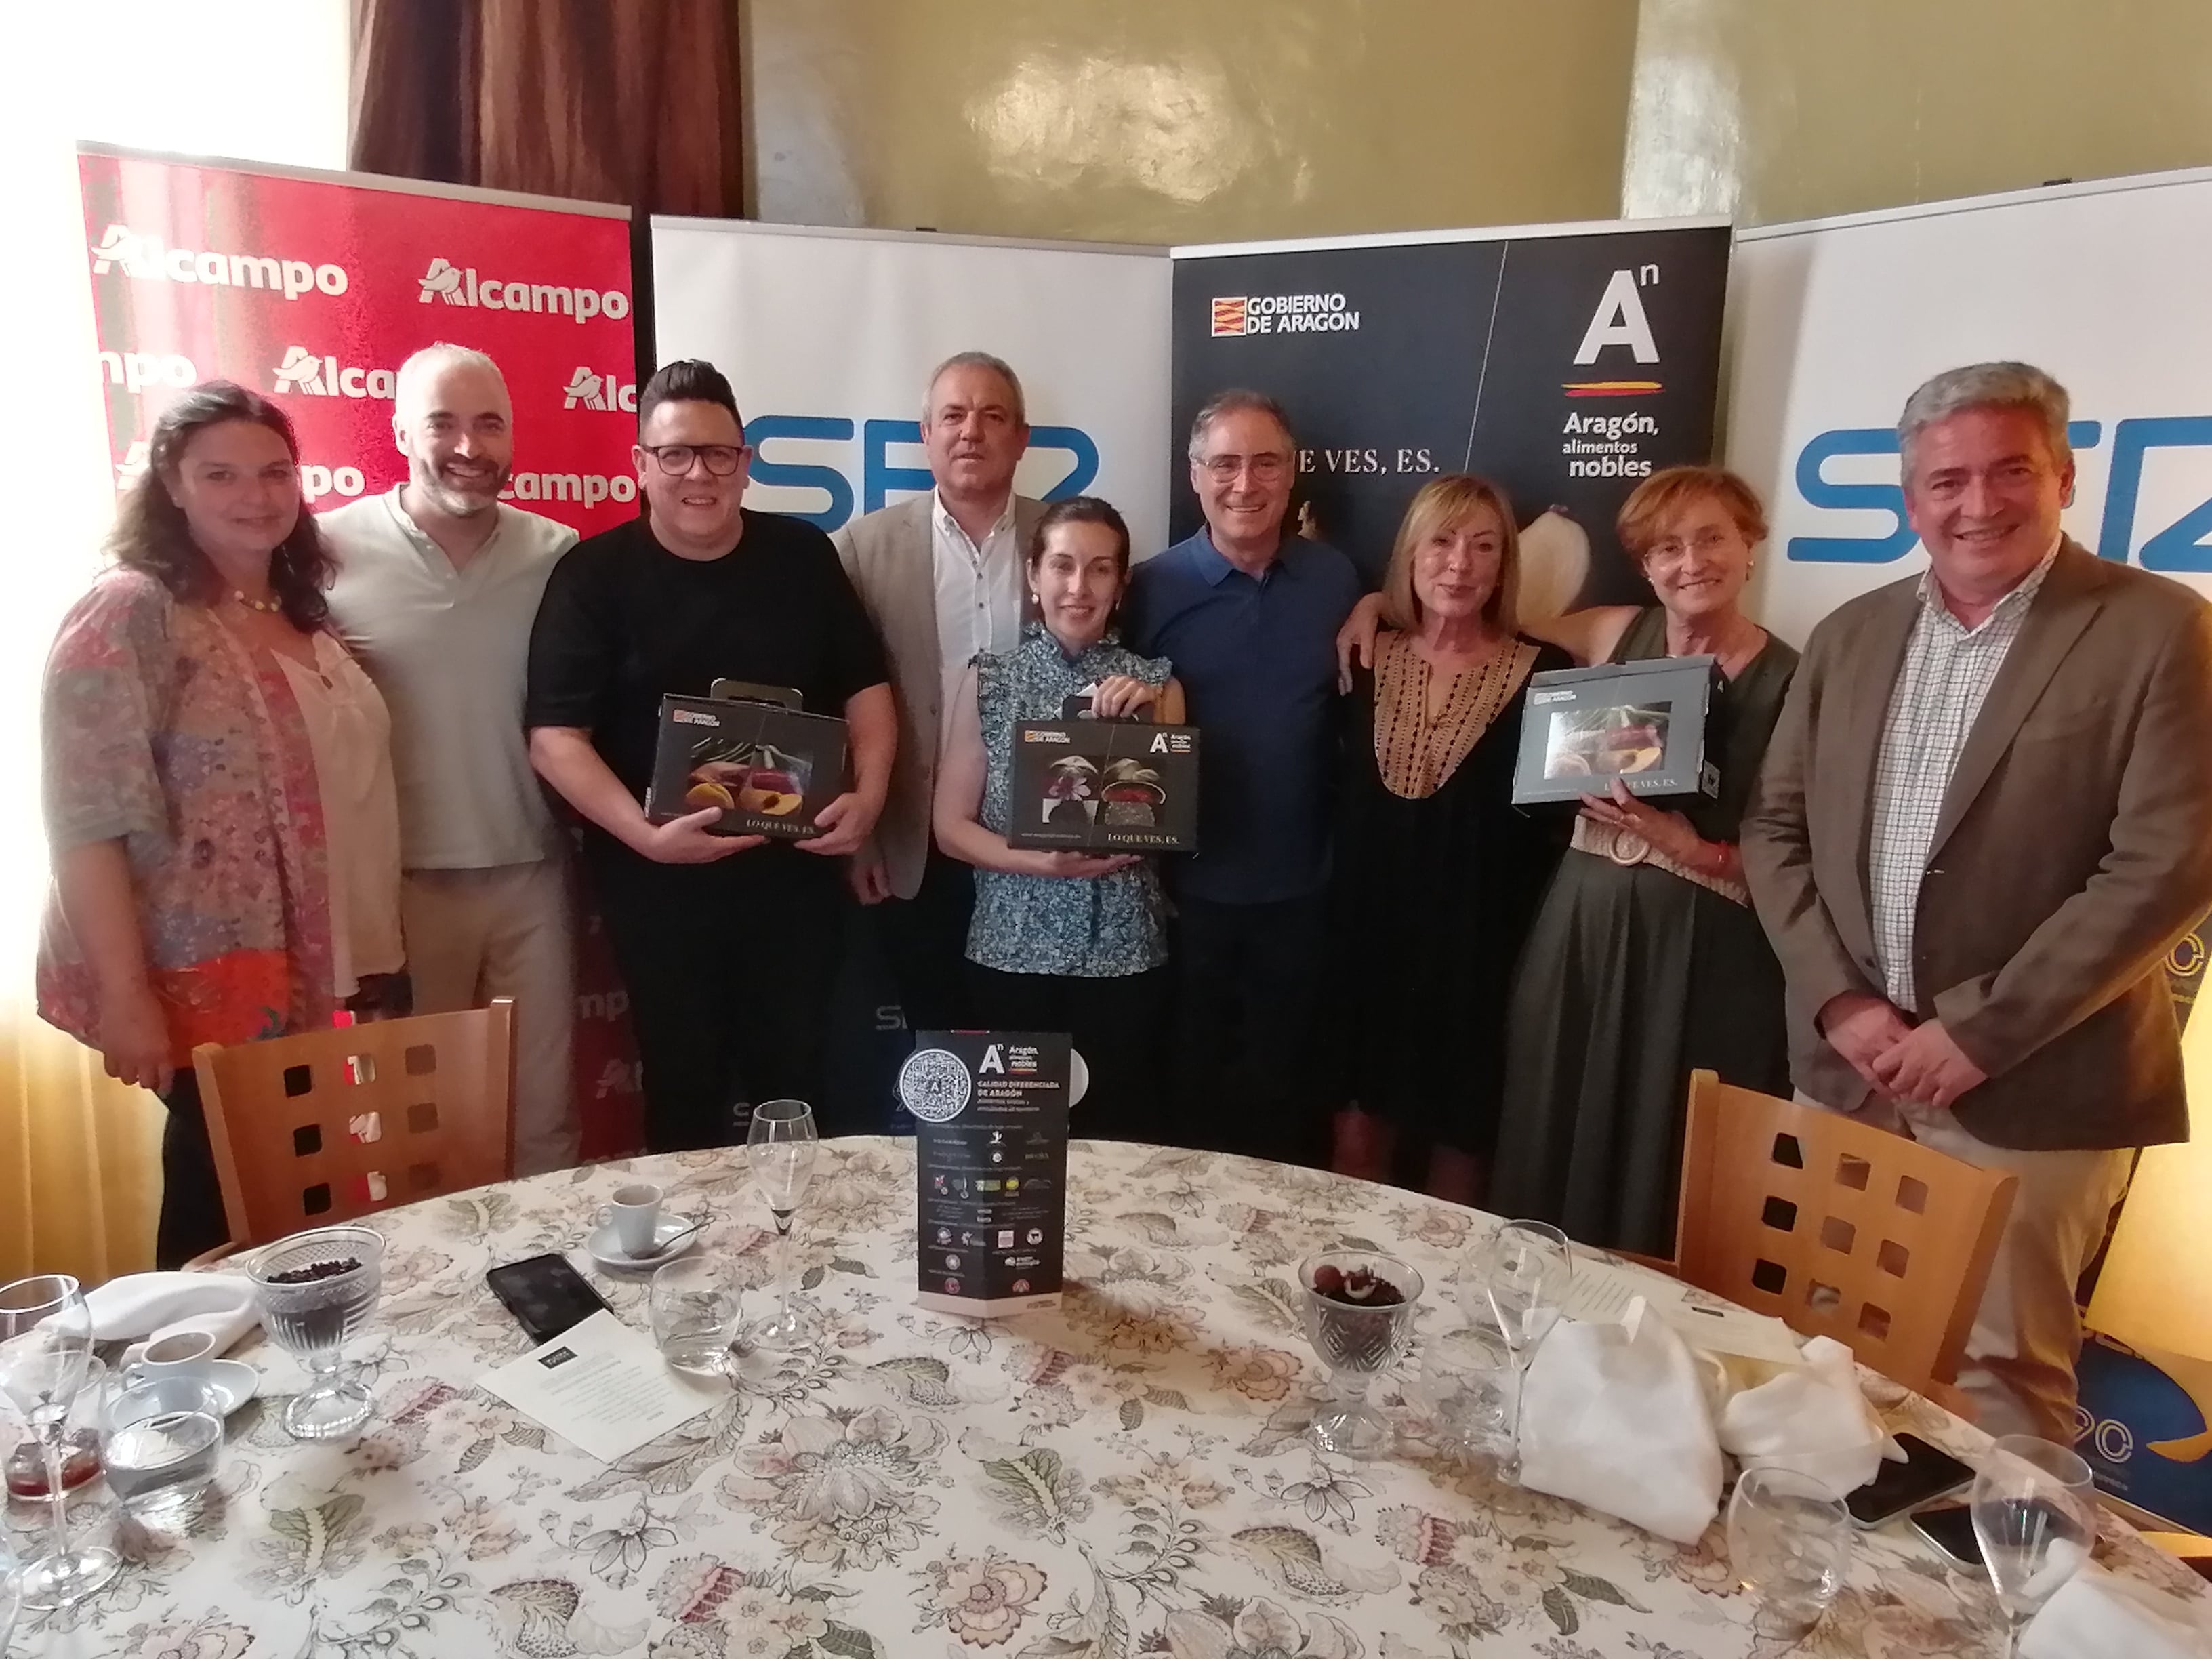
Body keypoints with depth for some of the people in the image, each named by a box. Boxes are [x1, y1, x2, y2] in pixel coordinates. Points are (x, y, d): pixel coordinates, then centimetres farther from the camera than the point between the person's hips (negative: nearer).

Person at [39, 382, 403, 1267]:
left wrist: (370, 958, 14)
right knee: (223, 1202, 4)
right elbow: (86, 823, -18)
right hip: (200, 977, -7)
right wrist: (125, 994, -21)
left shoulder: (299, 611, 10)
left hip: (296, 971, 7)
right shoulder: (129, 614, -13)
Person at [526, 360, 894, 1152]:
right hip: (659, 877, -2)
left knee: (798, 1074, 12)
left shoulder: (803, 555, 4)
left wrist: (869, 791, -7)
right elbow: (555, 736, -10)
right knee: (683, 1082, 11)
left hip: (798, 866, 2)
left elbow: (864, 686, 9)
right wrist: (643, 834, -23)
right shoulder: (593, 574, -5)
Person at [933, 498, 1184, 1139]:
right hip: (1013, 950, 0)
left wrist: (1147, 723, -13)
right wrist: (1040, 863, -15)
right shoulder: (988, 680, 1)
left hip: (1125, 953, 0)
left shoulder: (1154, 683, 3)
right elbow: (951, 826, 0)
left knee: (1120, 1133, 6)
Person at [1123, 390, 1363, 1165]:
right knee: (1187, 1079, 15)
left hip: (1300, 886, 2)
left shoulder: (1336, 579, 1)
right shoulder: (1152, 588, -6)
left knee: (1284, 1083, 17)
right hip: (1190, 886, -2)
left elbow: (1356, 718, 9)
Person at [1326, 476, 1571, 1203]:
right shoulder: (1364, 658, 3)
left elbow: (1560, 824, -2)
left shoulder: (1543, 673, -5)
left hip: (1478, 949, -2)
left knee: (1458, 1138, 10)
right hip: (1367, 937, 2)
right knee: (1358, 1133, 10)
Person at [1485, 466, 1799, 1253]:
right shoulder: (1615, 635, 4)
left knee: (1668, 1178, 6)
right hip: (1584, 927, 4)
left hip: (1704, 952, -3)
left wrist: (1693, 850, -21)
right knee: (1561, 1148, 14)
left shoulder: (1791, 683, -6)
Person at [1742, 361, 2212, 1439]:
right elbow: (1775, 829, 7)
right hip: (1849, 1067, 4)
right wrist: (1839, 999, -5)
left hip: (2029, 1088, -4)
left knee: (1997, 1369, 9)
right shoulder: (1850, 637, 8)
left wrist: (1980, 1031, -15)